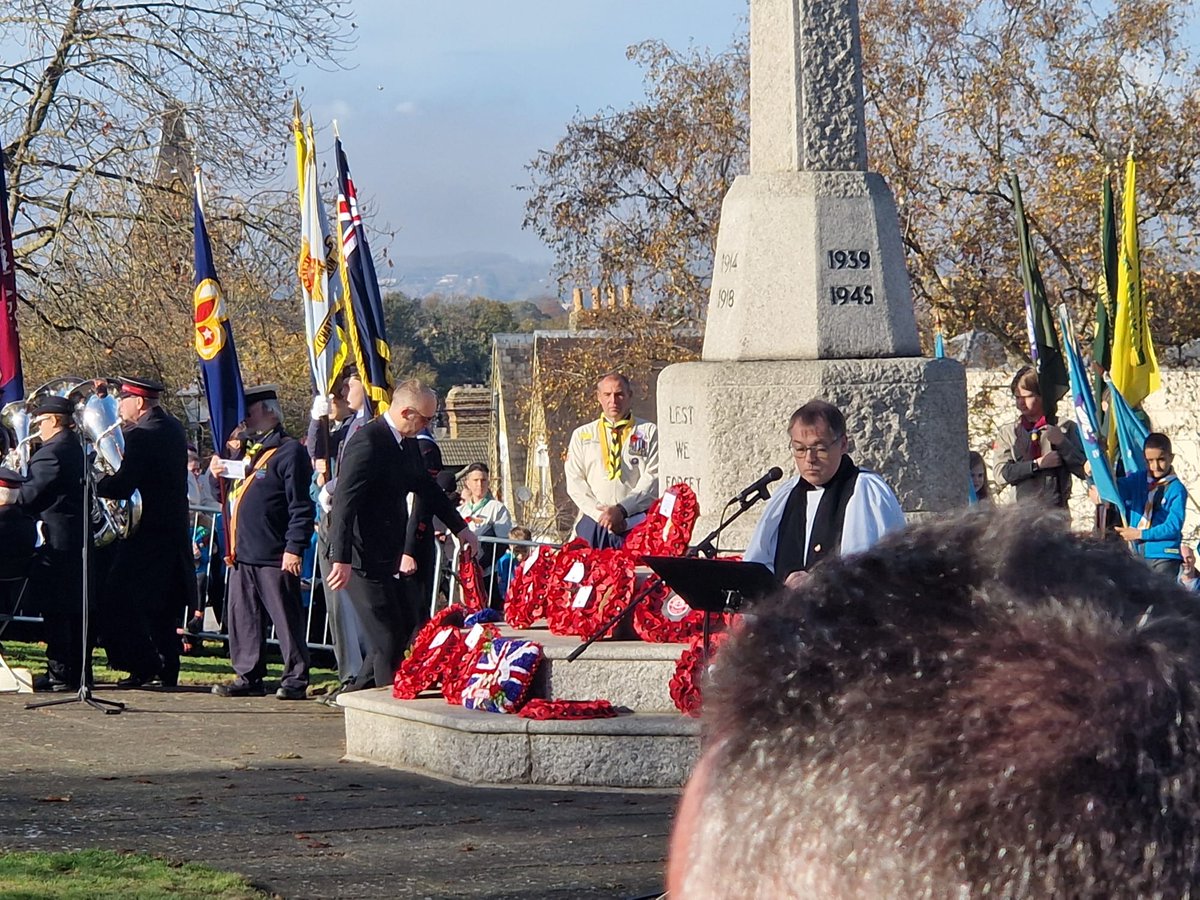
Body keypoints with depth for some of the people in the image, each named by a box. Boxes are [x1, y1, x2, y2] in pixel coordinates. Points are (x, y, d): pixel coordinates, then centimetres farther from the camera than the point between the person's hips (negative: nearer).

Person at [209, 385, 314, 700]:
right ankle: (249, 676, 17)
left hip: (274, 556, -9)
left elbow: (301, 507, -13)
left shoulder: (290, 451, -8)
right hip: (242, 554, 9)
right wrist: (221, 473, 7)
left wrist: (294, 549, -19)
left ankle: (295, 680, 2)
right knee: (243, 619, 10)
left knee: (286, 620, -2)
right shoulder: (250, 451, 19)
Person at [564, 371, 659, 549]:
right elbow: (574, 482, 9)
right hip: (593, 522, 2)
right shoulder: (582, 435, 18)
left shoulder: (649, 432, 11)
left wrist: (622, 509, -12)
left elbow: (653, 478, 1)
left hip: (636, 520, -2)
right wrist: (601, 513, -7)